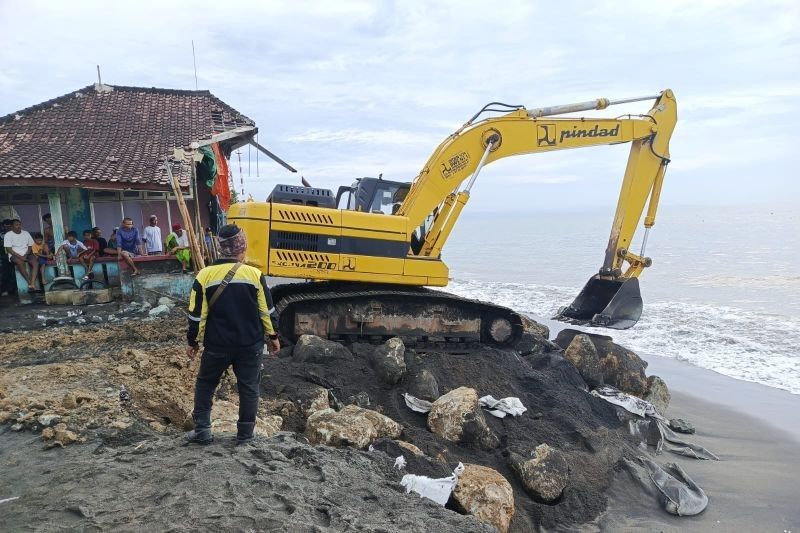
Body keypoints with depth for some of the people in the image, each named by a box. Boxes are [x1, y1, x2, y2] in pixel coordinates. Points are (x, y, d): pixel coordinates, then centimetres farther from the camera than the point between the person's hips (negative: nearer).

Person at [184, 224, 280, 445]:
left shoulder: (205, 275, -8)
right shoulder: (255, 274, -9)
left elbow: (197, 314, -3)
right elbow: (266, 311, -3)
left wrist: (193, 341, 10)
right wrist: (273, 337, 9)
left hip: (217, 345, 1)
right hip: (250, 344, 0)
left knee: (205, 384, 20)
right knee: (248, 388, 12)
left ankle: (202, 430, 22)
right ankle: (245, 434, 19)